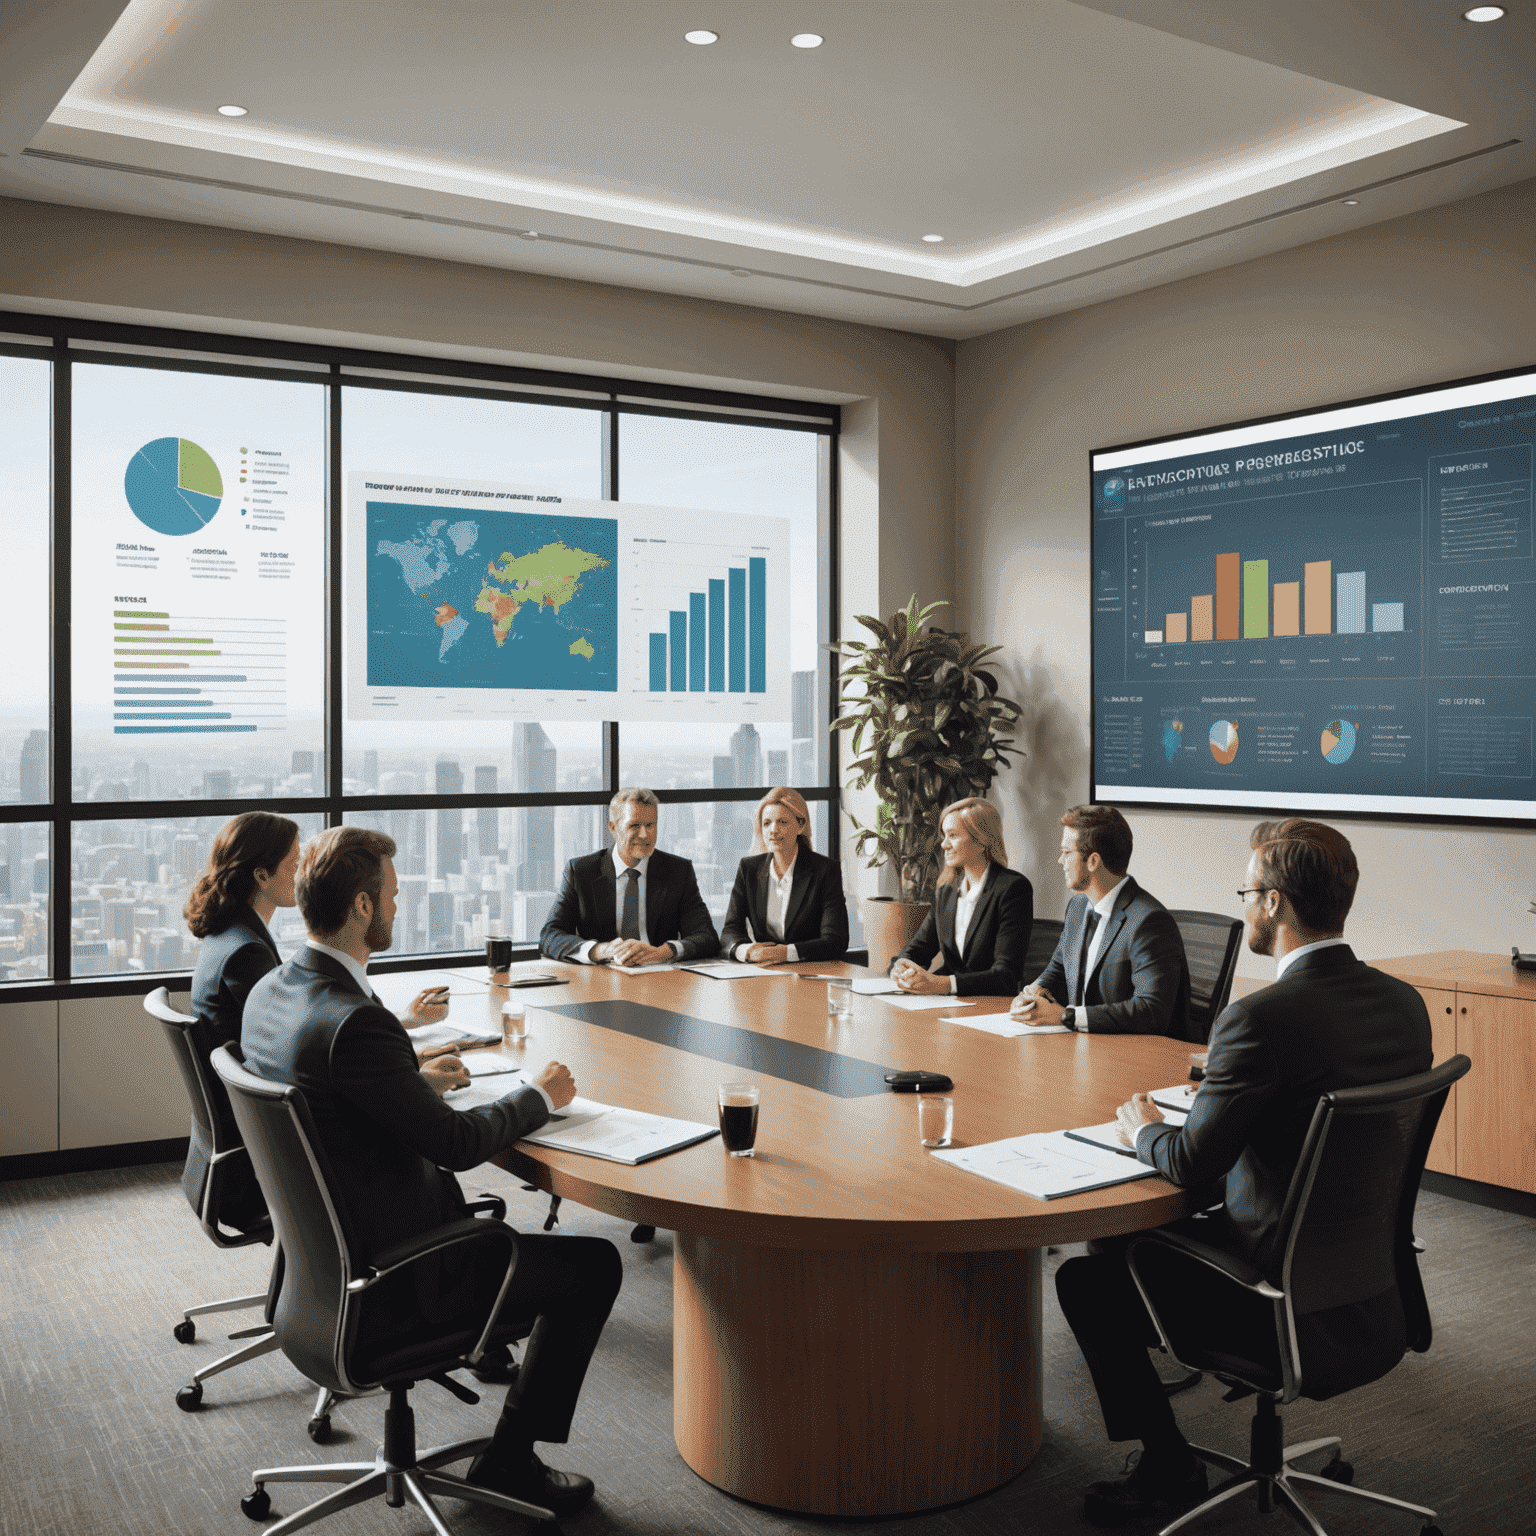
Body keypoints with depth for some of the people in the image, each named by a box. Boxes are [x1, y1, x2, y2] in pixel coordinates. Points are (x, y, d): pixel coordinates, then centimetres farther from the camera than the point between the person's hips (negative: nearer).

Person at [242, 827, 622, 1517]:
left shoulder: (269, 991, -3)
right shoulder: (356, 1024, -31)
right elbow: (458, 1141, -22)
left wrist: (412, 1068, 21)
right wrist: (539, 1095, -5)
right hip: (390, 1286, -9)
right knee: (595, 1264, 3)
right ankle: (509, 1460, 12)